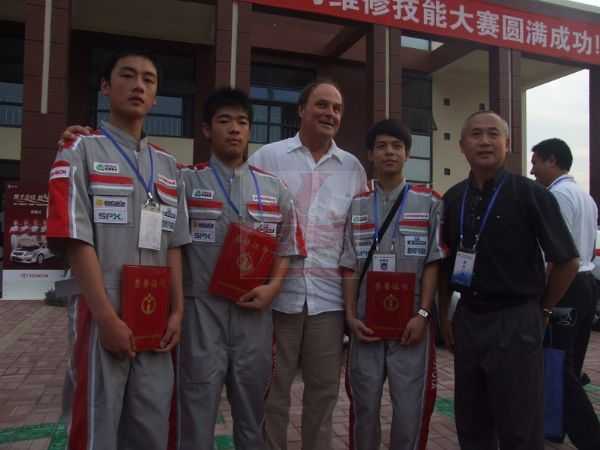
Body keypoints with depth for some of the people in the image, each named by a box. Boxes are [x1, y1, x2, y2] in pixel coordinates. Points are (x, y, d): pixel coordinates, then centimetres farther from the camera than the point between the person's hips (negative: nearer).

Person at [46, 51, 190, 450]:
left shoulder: (168, 166, 14)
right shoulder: (81, 152, 0)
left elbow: (174, 244, 11)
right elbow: (76, 240, -9)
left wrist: (177, 311, 2)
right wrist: (108, 317, -15)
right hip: (105, 317, -4)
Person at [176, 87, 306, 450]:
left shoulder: (274, 188, 8)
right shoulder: (187, 181, 0)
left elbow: (287, 247, 11)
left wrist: (273, 287, -5)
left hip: (255, 312, 3)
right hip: (202, 309, -2)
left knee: (252, 408, 17)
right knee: (199, 407, 7)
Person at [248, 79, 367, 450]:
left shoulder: (353, 167, 10)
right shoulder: (268, 157, 2)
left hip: (329, 294, 3)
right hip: (278, 291, -2)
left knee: (324, 388, 14)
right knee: (273, 387, 10)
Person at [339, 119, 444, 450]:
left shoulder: (429, 202, 2)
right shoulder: (356, 205, 8)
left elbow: (433, 263, -1)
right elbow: (349, 267, 6)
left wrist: (422, 314, -9)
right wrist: (350, 316, -2)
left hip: (410, 320, -2)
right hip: (366, 321, 2)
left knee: (410, 405, 5)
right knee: (363, 403, 12)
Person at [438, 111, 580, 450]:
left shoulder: (530, 194, -9)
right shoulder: (453, 199, 5)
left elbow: (568, 262, -4)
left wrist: (542, 309, 3)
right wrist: (444, 315, 11)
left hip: (515, 321, -4)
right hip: (467, 319, 5)